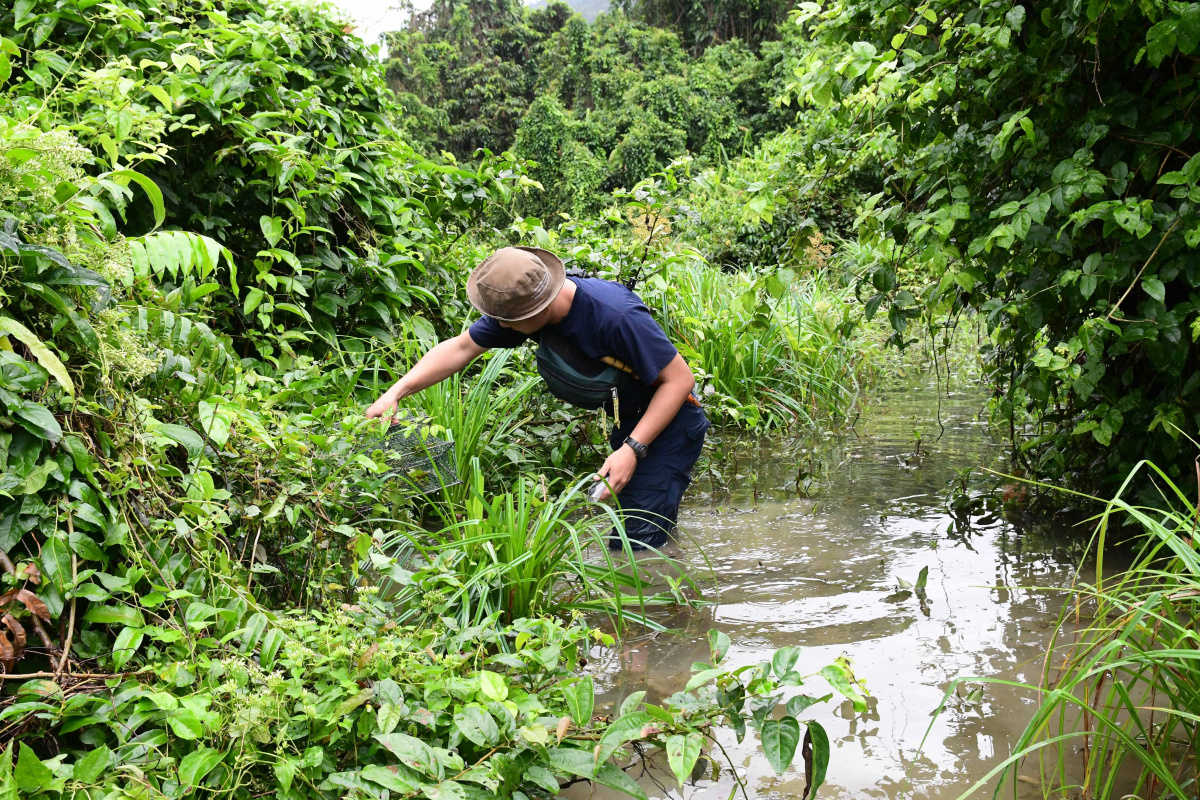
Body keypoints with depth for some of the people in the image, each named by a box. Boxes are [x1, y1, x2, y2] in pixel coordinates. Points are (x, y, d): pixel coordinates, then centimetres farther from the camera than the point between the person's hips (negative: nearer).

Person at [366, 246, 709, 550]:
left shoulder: (616, 316, -35)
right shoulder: (520, 303, -14)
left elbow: (680, 379, -27)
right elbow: (461, 348, -3)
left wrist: (633, 450, -30)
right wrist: (395, 393, -11)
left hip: (667, 419, -8)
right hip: (626, 418, 8)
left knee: (636, 544, -12)